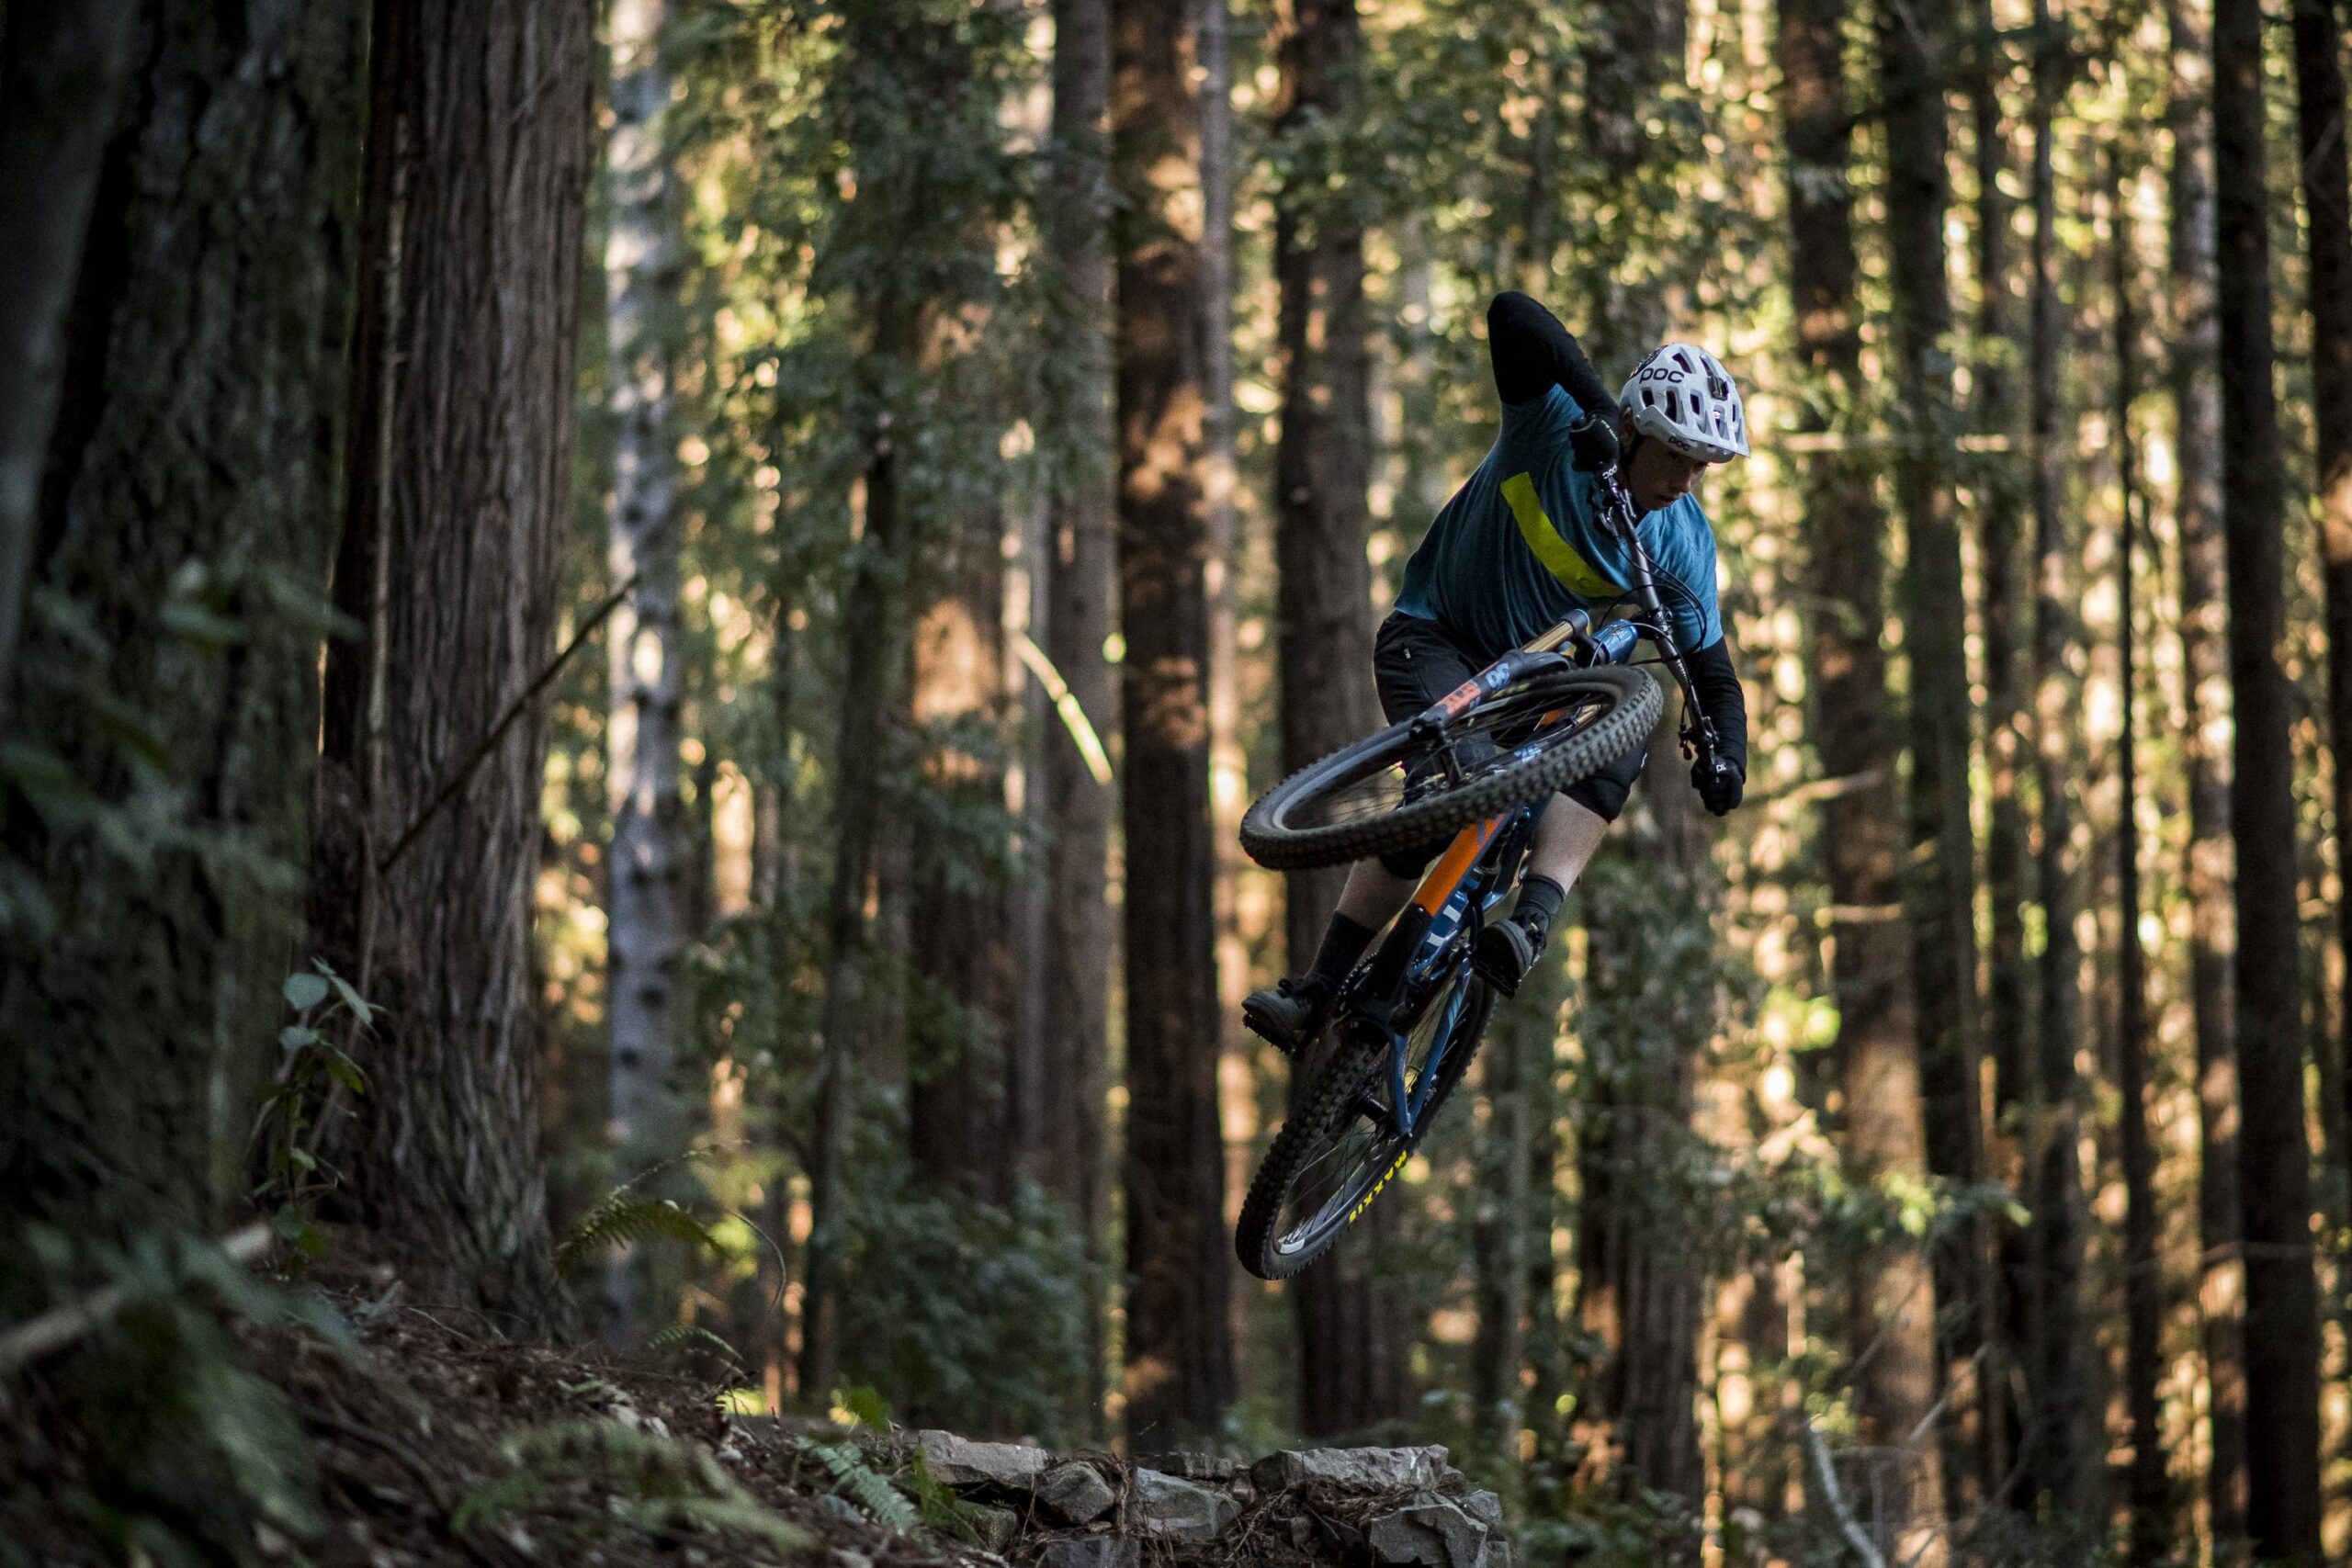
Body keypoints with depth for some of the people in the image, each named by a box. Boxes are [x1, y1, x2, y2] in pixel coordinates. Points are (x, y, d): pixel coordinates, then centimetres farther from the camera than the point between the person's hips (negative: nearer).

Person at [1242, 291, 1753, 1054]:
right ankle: (1316, 996, -26)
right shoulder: (1555, 430, -20)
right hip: (1436, 638, -4)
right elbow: (1511, 315, -36)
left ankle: (1530, 924, -43)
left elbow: (1711, 668, -4)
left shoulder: (1683, 542, -10)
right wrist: (1596, 405, -47)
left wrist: (1726, 754, -24)